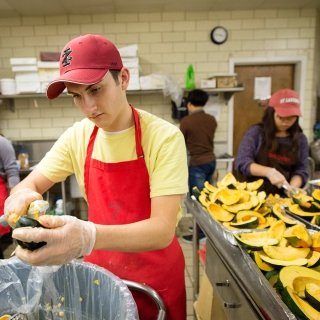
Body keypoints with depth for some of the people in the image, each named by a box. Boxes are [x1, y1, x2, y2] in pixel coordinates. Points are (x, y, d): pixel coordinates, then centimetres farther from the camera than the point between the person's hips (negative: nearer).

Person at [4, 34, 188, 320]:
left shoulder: (164, 137, -22)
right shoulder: (77, 137, -7)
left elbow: (162, 230, -27)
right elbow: (30, 184, 1)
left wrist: (89, 237, -43)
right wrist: (22, 196, -24)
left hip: (155, 276, -3)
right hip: (100, 270, 4)